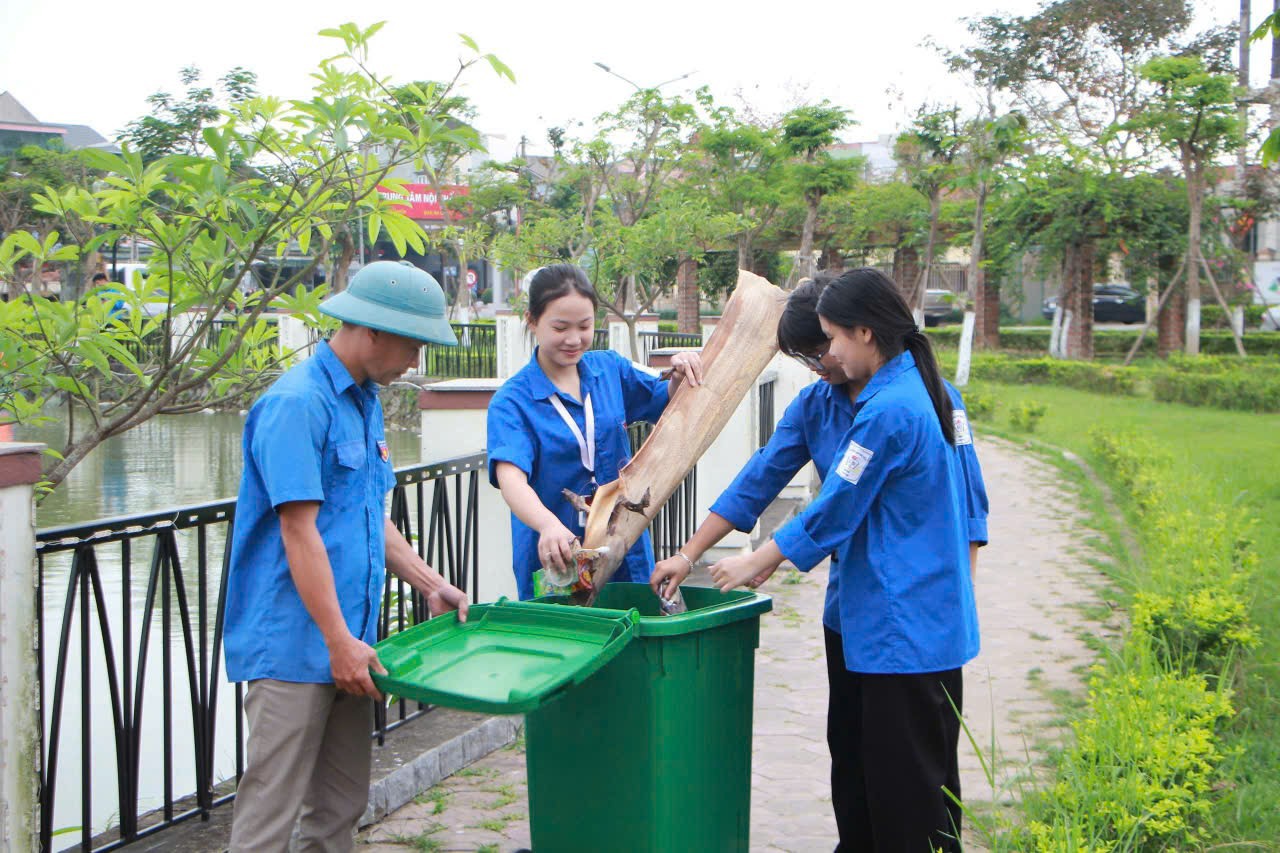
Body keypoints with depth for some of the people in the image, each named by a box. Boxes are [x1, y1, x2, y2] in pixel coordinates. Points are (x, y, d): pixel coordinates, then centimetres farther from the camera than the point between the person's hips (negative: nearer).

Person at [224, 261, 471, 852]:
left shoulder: (365, 400, 14)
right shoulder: (297, 403, -15)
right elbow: (299, 532, -19)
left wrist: (429, 584, 15)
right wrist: (340, 643, -20)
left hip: (346, 643, 9)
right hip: (294, 643, -9)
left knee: (341, 805, 15)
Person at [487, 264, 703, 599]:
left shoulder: (610, 369, 5)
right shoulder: (512, 401, -11)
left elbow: (665, 405, 21)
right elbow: (510, 477, -26)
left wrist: (679, 377, -2)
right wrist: (549, 526, -45)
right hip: (552, 560, -4)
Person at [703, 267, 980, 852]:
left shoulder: (886, 412, -21)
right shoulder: (930, 391, 8)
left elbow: (833, 513, -16)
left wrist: (756, 563, -2)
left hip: (902, 625, -10)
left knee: (907, 785, 0)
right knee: (856, 757, 18)